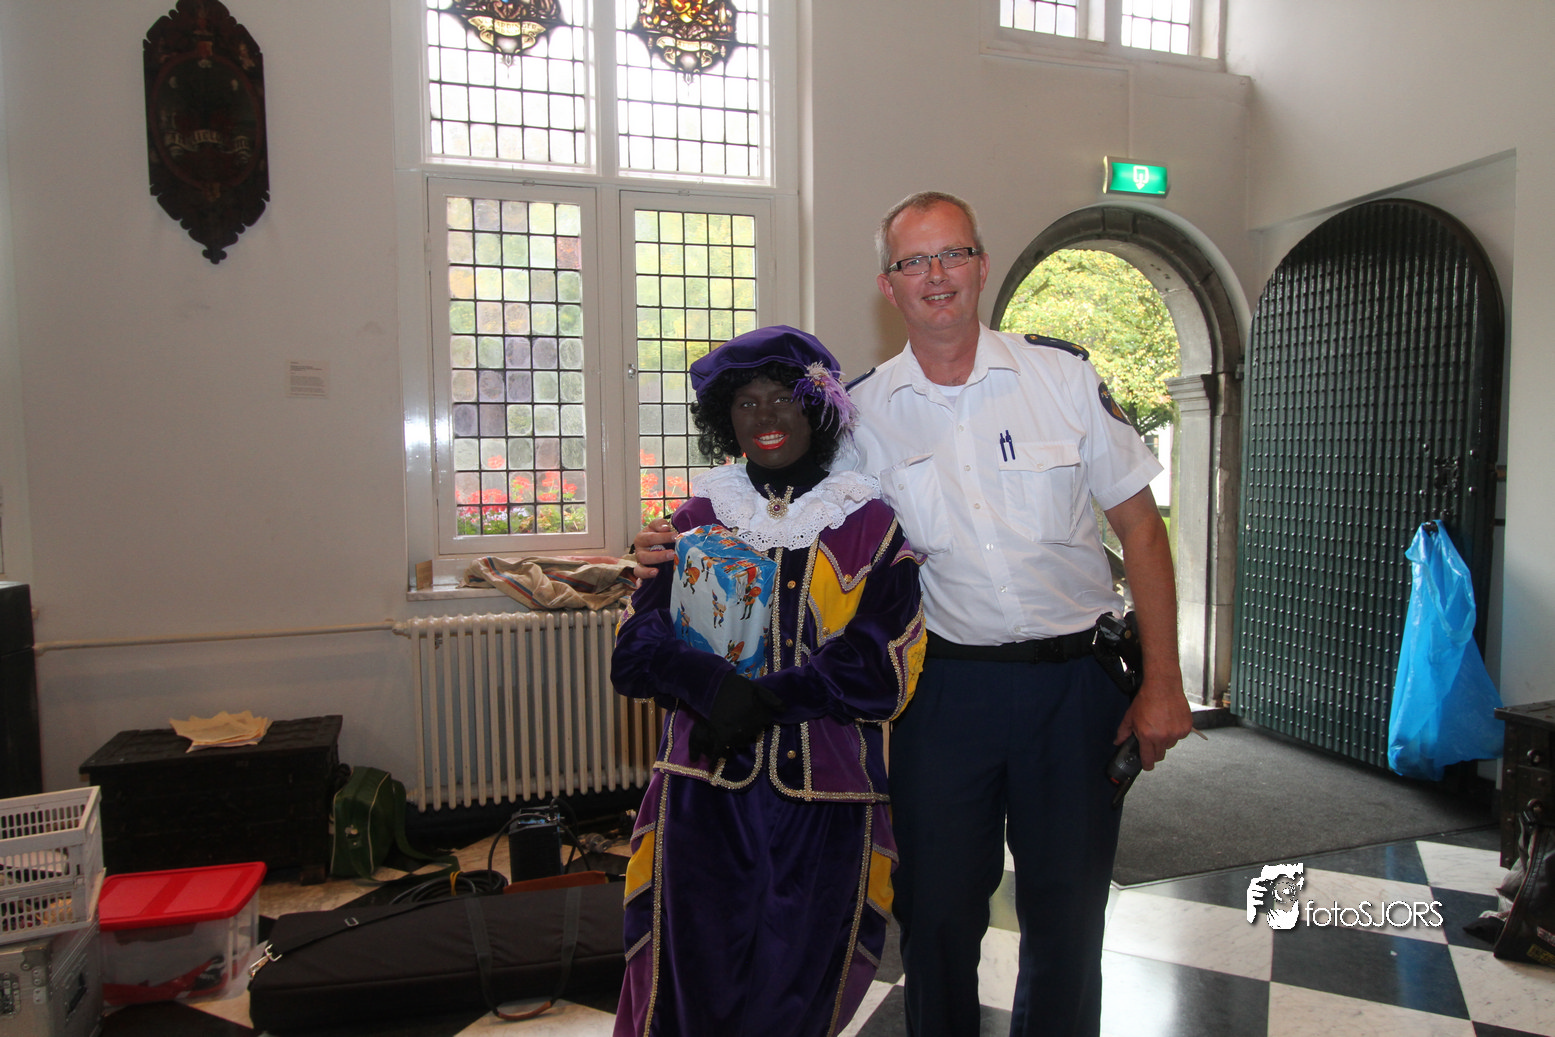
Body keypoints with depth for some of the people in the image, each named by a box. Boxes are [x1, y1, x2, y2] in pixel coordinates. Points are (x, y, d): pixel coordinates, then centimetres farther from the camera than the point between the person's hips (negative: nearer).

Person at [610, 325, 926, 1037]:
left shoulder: (869, 526, 2)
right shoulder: (700, 516, 6)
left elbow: (884, 664, -7)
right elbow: (639, 641, -2)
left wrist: (766, 700, -17)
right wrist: (712, 684, -22)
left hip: (825, 794, 0)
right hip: (707, 787, 1)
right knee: (699, 978, 7)